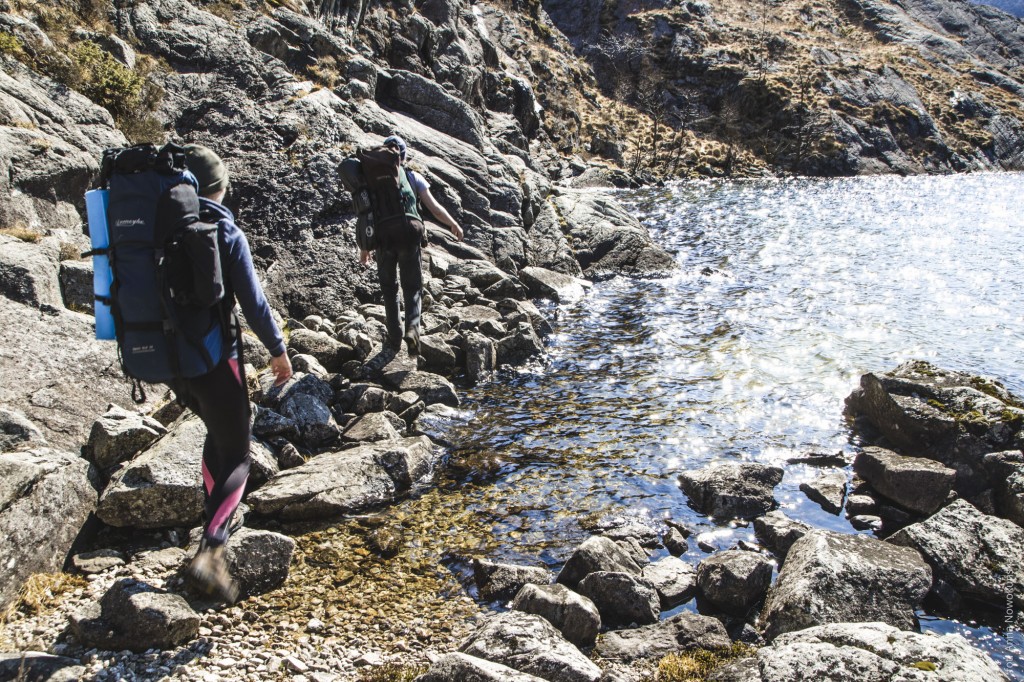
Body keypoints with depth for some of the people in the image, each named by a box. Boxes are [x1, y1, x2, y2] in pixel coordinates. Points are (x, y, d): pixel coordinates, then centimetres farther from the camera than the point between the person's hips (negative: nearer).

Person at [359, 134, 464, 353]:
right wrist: (454, 225, 10)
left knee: (389, 290, 16)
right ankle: (412, 329, -16)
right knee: (413, 288, 8)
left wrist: (364, 247, 7)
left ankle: (394, 337, 20)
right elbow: (435, 208, -3)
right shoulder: (414, 177, 0)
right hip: (408, 239, -1)